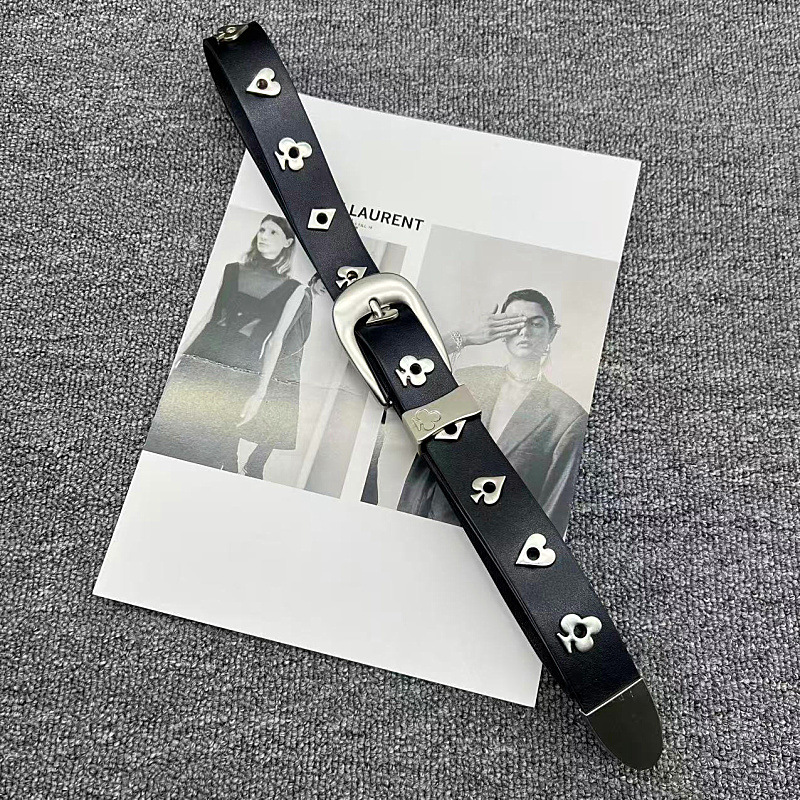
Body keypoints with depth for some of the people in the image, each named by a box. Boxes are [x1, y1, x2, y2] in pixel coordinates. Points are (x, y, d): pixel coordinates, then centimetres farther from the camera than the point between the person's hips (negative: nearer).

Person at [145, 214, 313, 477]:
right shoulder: (232, 270, 14)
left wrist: (260, 393, -9)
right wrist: (181, 355, 12)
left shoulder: (294, 289, 3)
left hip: (241, 375, -3)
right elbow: (210, 317, 16)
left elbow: (276, 340, -3)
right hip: (200, 360, 4)